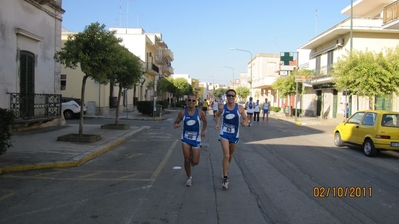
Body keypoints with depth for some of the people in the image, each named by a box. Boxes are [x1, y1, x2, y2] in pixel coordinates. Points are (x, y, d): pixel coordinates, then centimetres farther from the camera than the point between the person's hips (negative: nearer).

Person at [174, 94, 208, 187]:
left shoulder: (200, 112, -9)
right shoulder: (182, 112, -7)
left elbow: (205, 121, 10)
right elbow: (176, 122, 3)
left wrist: (203, 130, -2)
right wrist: (176, 125, -20)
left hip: (196, 138, 0)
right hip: (185, 138, 0)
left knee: (195, 162, 1)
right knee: (186, 159, -4)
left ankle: (192, 156, 39)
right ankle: (189, 177, 20)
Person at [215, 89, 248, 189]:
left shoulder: (240, 108, -8)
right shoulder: (222, 107, -6)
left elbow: (245, 119, 0)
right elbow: (218, 115, 13)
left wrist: (244, 123, -23)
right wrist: (217, 123, -4)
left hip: (235, 134, 2)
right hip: (224, 133, -2)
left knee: (230, 155, 19)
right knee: (226, 155, -15)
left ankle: (226, 171, 45)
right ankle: (225, 178, -7)